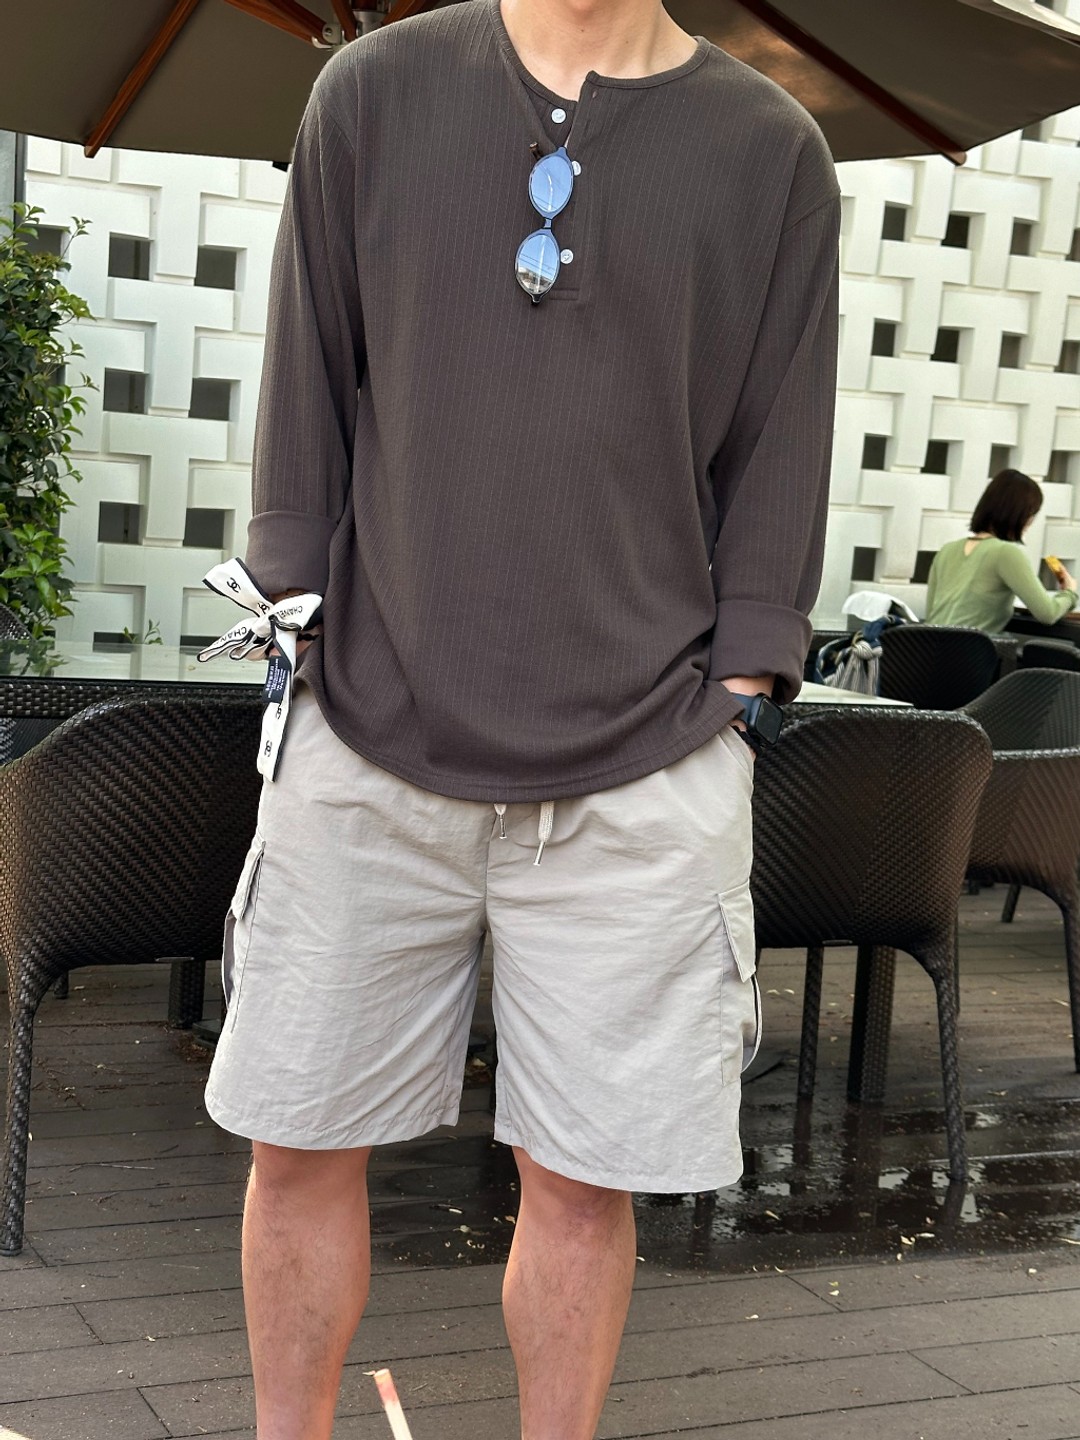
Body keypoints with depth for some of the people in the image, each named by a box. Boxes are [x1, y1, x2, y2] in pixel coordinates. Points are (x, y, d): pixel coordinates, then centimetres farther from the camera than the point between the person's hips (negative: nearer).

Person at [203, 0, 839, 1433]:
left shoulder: (772, 155, 4)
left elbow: (774, 467, 5)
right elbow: (305, 400, 8)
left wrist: (726, 717, 1)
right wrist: (296, 646, 4)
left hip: (640, 778, -1)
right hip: (368, 743, 2)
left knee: (582, 1178, 5)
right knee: (298, 1144, 10)